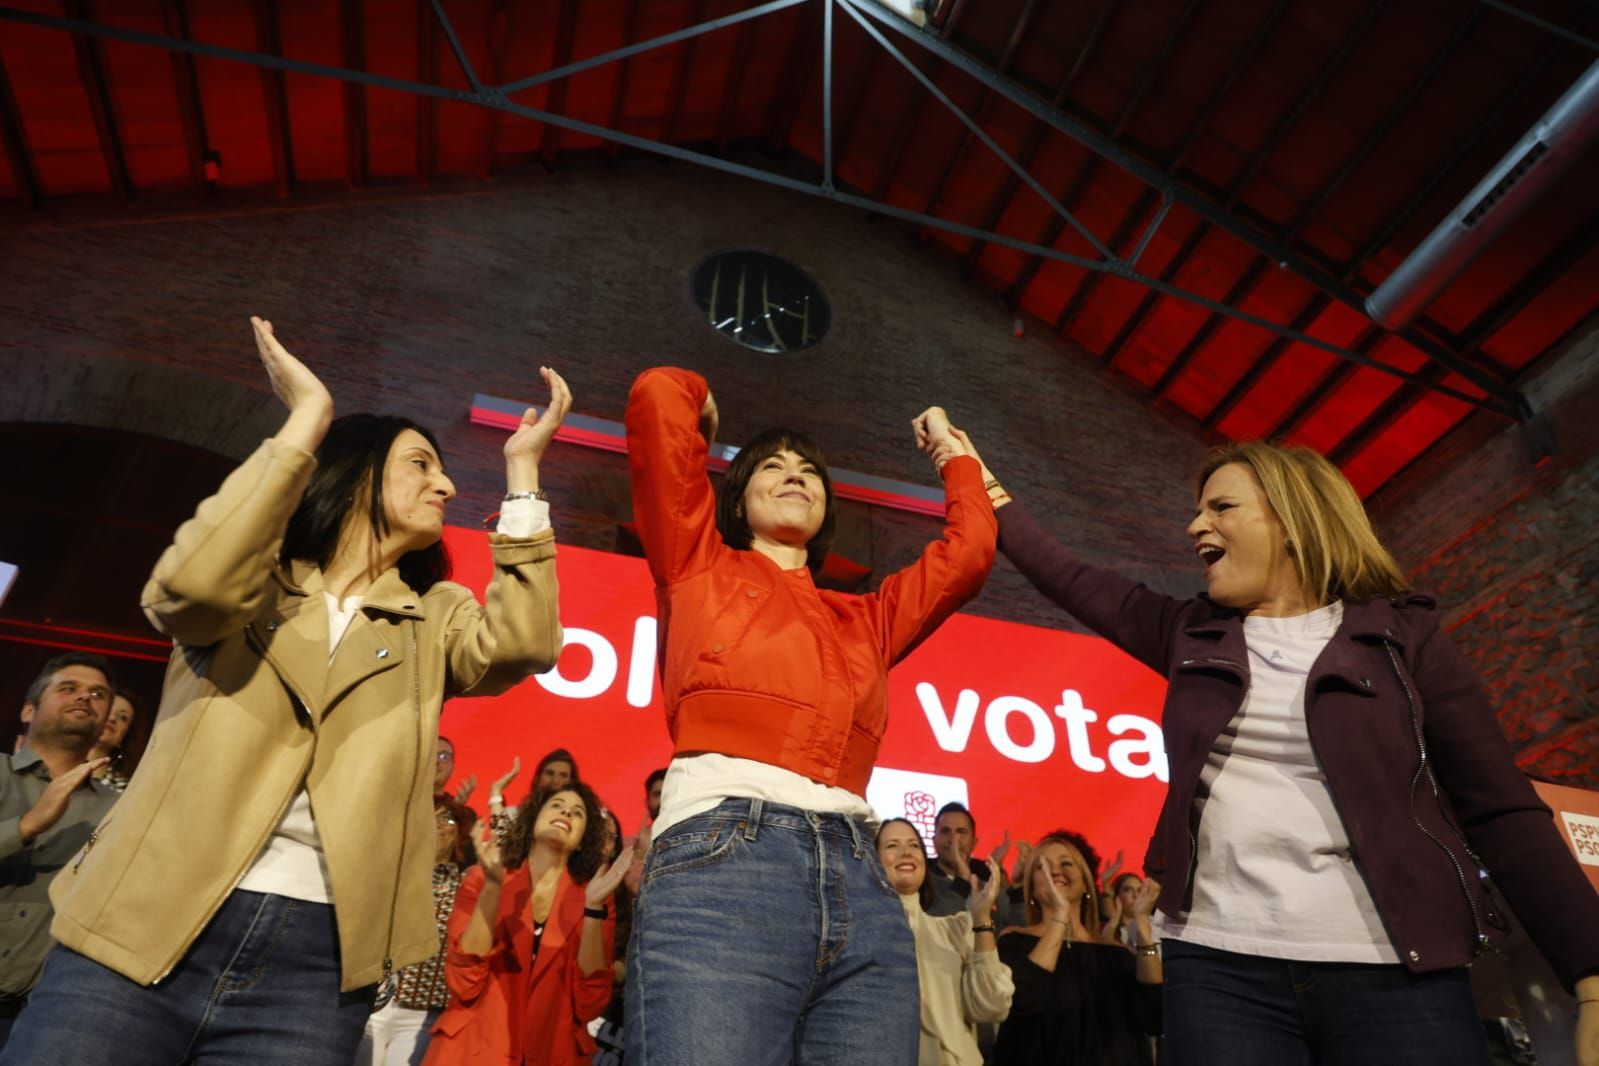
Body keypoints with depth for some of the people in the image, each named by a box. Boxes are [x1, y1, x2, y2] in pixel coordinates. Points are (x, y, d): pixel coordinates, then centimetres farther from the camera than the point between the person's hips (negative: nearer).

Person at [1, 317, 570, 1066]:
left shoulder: (433, 621, 12)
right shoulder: (254, 589, 8)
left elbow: (521, 643, -8)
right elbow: (192, 585, -15)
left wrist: (521, 469, -4)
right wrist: (306, 418, -9)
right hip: (143, 931, -1)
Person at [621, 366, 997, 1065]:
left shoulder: (865, 621, 27)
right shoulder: (697, 564, 16)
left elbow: (970, 549, 25)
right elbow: (656, 395, 9)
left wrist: (952, 449, 41)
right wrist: (702, 407, 32)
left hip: (861, 887, 5)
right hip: (719, 860, -4)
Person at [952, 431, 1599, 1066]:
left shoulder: (1401, 635, 3)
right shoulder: (1191, 637, 12)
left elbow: (1502, 813, 0)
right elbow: (1071, 579, 18)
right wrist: (986, 488, 22)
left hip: (1397, 975, -2)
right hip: (1219, 967, 2)